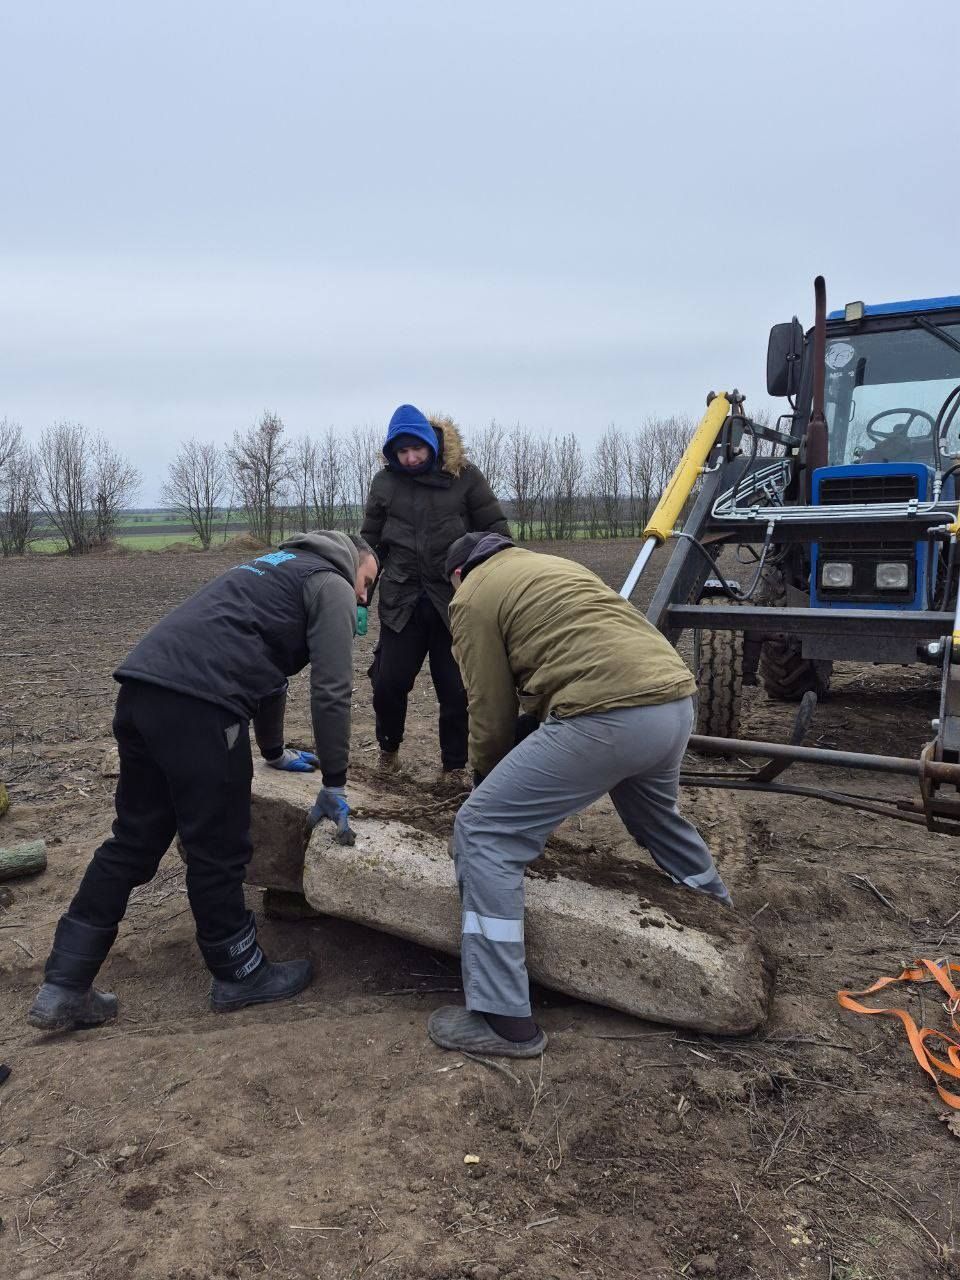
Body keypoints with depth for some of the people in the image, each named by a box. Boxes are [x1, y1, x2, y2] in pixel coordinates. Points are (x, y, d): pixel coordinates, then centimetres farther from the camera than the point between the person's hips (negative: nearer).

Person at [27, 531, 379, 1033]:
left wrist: (275, 751, 52)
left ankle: (63, 987, 20)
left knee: (133, 842, 16)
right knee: (217, 851, 6)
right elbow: (332, 690, 0)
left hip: (142, 686, 9)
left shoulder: (279, 569, 35)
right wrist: (334, 784, 8)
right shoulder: (330, 584, 8)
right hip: (197, 703, -9)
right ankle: (239, 975, 23)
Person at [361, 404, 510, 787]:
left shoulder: (464, 475, -3)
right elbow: (371, 542, 12)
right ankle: (389, 747, 30)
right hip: (401, 601, 2)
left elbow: (496, 530, 0)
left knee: (456, 689, 2)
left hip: (456, 600, -2)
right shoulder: (385, 481, 4)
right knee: (388, 683, 2)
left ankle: (454, 766, 20)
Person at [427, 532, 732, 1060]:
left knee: (483, 833, 1)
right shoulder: (554, 565, 31)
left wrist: (487, 784, 25)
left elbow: (492, 713, 5)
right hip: (676, 699, 9)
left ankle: (503, 1020, 2)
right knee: (656, 814, 37)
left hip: (608, 715, -8)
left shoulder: (472, 596, 8)